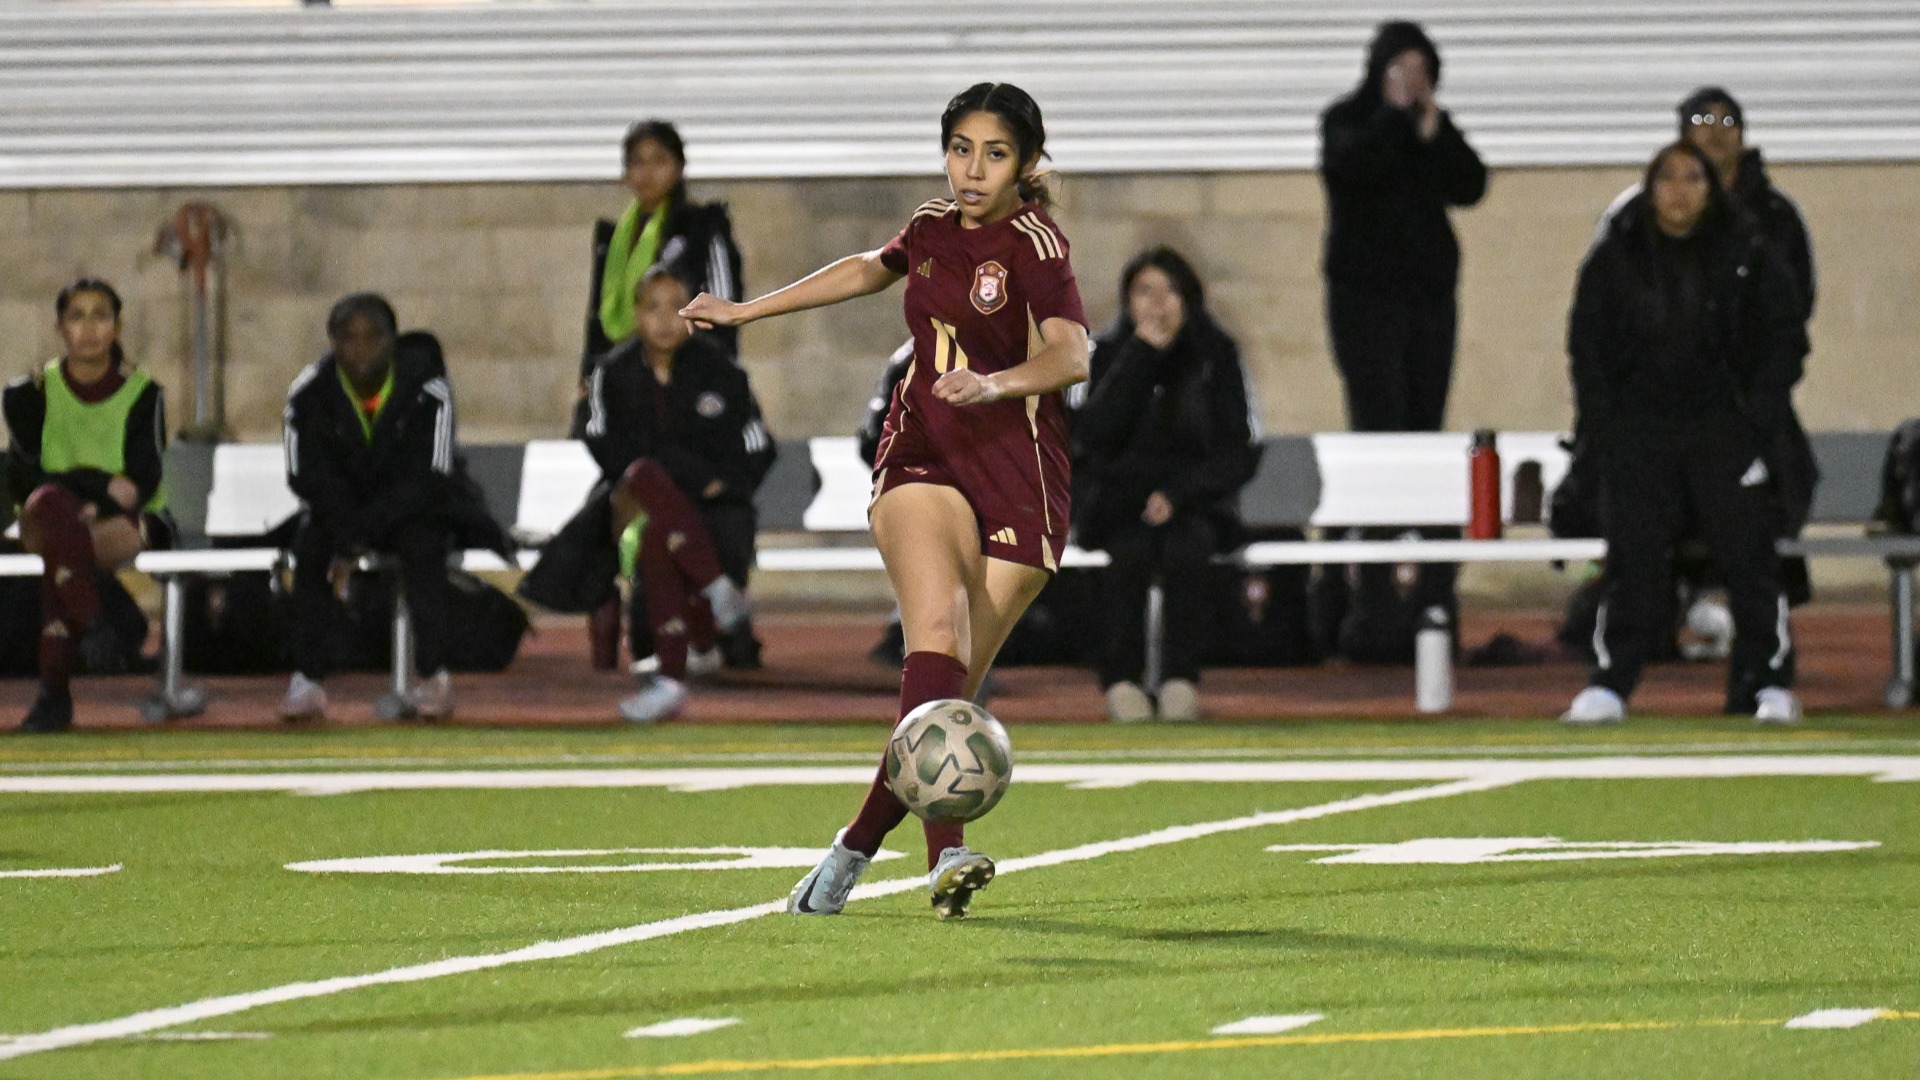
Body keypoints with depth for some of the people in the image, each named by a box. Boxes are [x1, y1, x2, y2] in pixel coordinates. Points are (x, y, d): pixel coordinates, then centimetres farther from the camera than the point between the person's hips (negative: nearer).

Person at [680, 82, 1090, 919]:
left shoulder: (1033, 242, -8)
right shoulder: (935, 226, 11)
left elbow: (1071, 354, -25)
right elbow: (870, 270, 34)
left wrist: (997, 383, -44)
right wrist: (748, 311, 41)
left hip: (1016, 480, -3)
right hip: (922, 460, 3)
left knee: (950, 686, -6)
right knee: (936, 628, -23)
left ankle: (857, 846, 14)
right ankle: (946, 853, -39)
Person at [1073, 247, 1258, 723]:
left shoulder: (1215, 355, 3)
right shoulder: (1111, 354, 2)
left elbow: (1239, 453, 0)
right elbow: (1094, 435, -14)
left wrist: (1178, 495, -15)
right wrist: (1139, 356, -16)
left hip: (1194, 503, 0)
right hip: (1118, 502, 0)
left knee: (1186, 547, -34)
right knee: (1132, 550, -33)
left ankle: (1182, 680, -28)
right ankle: (1120, 680, -25)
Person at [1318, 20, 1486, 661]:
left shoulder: (1435, 127, 12)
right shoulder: (1347, 121, 2)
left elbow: (1470, 186, -1)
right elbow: (1351, 167, -19)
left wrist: (1434, 131, -10)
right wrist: (1395, 115, -13)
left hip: (1430, 295, 4)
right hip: (1366, 296, -4)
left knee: (1425, 434, 0)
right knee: (1379, 434, -12)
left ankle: (1435, 599, -1)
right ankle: (1376, 603, -15)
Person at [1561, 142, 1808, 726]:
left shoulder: (1747, 256, 1)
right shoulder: (1616, 258, 4)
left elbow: (1785, 338, 5)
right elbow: (1588, 343, 9)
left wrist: (1757, 410, -5)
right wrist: (1601, 421, 0)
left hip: (1725, 430, -1)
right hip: (1638, 430, 1)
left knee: (1748, 557, -4)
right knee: (1632, 562, -3)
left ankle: (1768, 683, 3)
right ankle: (1609, 683, 0)